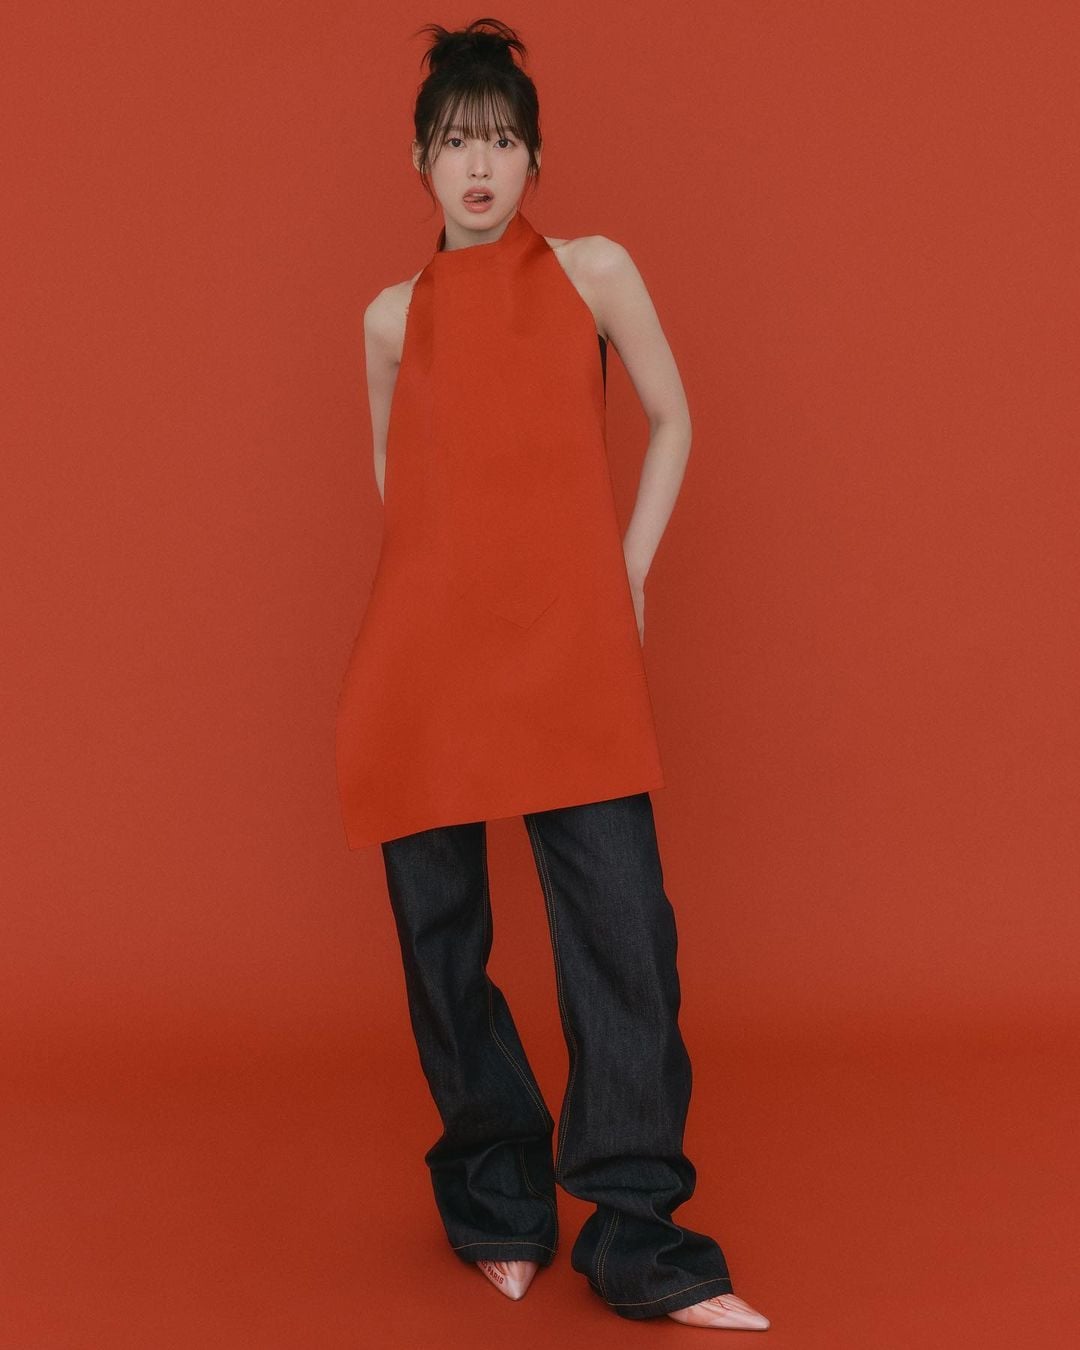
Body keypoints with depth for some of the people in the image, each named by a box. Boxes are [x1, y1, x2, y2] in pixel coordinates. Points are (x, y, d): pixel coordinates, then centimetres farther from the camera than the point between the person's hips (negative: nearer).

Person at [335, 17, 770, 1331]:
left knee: (621, 927, -10)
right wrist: (452, 571, 13)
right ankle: (496, 1204, 20)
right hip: (423, 654, 2)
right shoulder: (391, 316, 13)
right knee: (439, 933, 4)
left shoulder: (595, 270, 9)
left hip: (569, 646, -2)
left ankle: (640, 1239, -1)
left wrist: (631, 565, 5)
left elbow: (672, 419, 14)